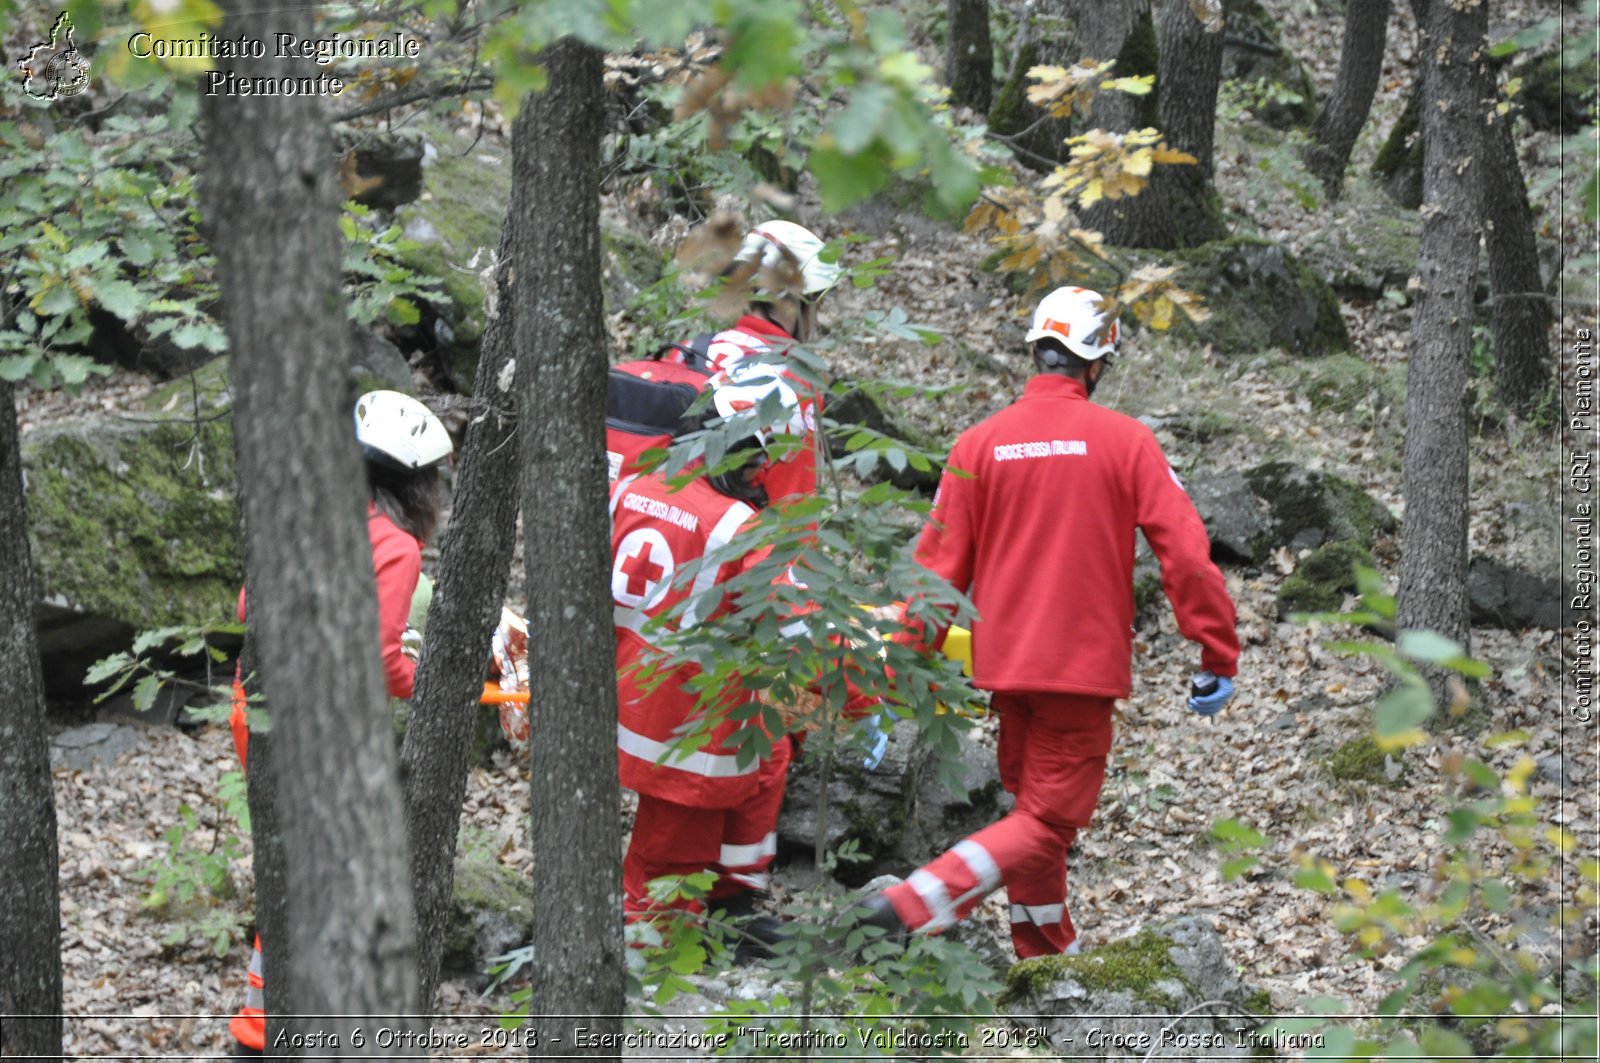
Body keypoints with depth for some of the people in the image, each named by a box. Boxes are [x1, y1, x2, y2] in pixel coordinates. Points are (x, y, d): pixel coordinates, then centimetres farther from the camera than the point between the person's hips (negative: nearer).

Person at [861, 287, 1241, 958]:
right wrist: (1218, 657, -3)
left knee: (1033, 807, 20)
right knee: (1051, 820, -2)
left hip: (1004, 663, 4)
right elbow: (1185, 552, -10)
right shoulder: (1124, 439, -6)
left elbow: (940, 567, 1)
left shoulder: (978, 443, 1)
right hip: (1085, 665, -4)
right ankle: (915, 904, -20)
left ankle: (1044, 956, 28)